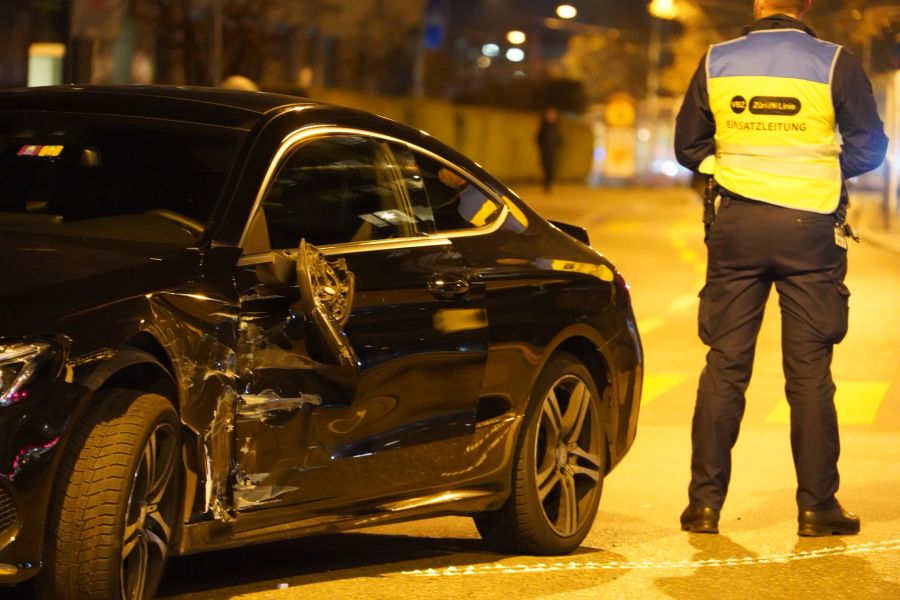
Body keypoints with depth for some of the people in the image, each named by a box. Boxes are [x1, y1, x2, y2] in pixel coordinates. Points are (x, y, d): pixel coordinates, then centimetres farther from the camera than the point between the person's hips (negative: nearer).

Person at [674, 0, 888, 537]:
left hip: (738, 226, 2)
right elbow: (869, 147, 1)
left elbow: (689, 146, 11)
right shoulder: (835, 65, -4)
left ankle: (705, 502, 7)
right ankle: (817, 505, 5)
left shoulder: (717, 62, 3)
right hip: (810, 228, -2)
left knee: (725, 366, 6)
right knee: (810, 370, 3)